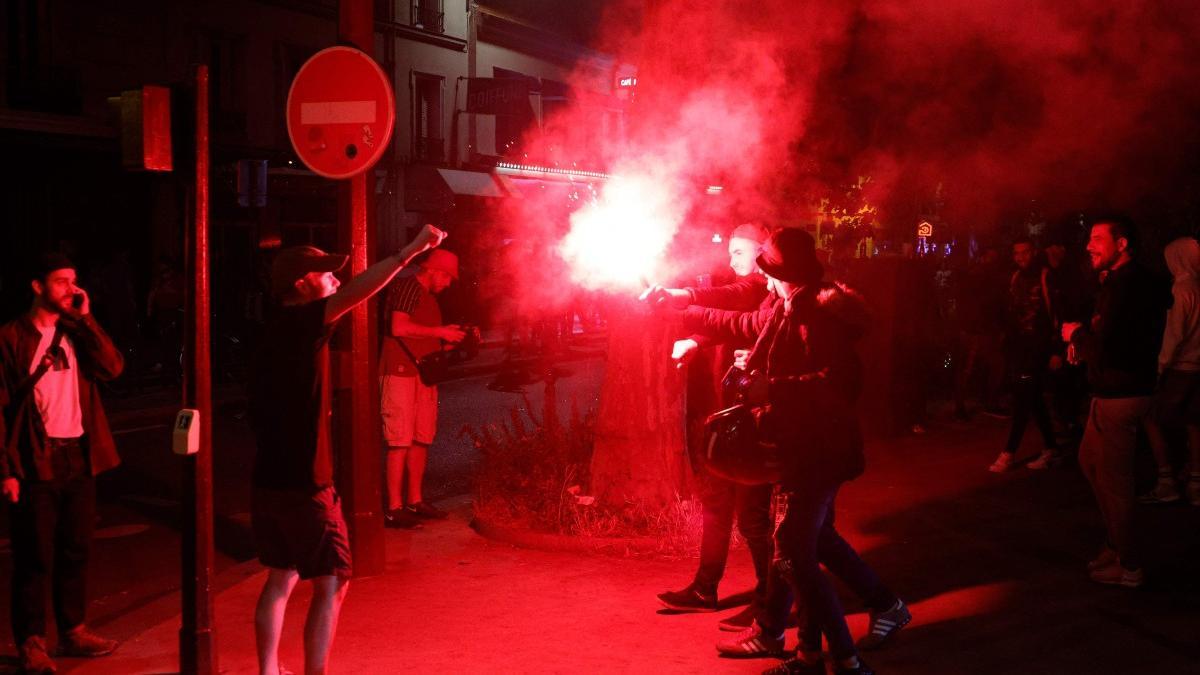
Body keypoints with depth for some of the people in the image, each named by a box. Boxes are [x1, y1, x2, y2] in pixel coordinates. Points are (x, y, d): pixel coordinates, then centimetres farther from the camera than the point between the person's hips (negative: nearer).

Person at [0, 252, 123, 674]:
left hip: (79, 457, 5)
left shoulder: (77, 332, 10)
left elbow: (112, 369, -6)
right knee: (36, 557, 1)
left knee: (76, 550, 13)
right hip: (37, 461, -5)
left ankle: (74, 632, 25)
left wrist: (86, 318, -9)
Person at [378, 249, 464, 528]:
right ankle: (394, 509, -7)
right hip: (401, 373, -10)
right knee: (400, 442, -9)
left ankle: (415, 501, 18)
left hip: (422, 375, 10)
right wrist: (440, 332, -13)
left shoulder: (429, 297, 23)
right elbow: (398, 328, -19)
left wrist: (454, 338, 12)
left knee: (421, 440, 11)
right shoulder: (408, 286, -7)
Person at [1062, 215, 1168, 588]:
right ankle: (1117, 544, 32)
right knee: (1090, 460, 22)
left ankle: (1129, 565, 10)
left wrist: (1076, 334, -8)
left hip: (1120, 395, -11)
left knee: (1114, 478, -2)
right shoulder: (1123, 281, 12)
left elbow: (1105, 347, -26)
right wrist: (1084, 339, 2)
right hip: (1112, 392, 11)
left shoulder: (1127, 285, -21)